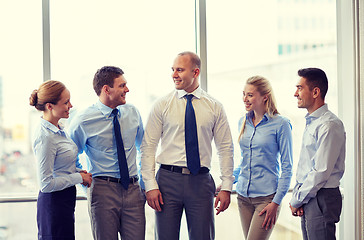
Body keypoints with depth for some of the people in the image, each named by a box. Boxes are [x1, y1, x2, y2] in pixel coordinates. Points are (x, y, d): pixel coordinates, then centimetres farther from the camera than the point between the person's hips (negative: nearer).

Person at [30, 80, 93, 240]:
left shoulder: (57, 130, 8)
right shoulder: (45, 137, -21)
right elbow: (46, 184, -21)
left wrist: (79, 172, 5)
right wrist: (79, 177, -12)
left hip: (65, 200, 9)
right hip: (54, 202, -9)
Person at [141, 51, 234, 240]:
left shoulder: (214, 107, 6)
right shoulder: (162, 106, 3)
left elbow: (225, 148, 7)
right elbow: (148, 147, 2)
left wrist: (226, 188, 0)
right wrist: (150, 185, -7)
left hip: (201, 181, 1)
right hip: (168, 179, 0)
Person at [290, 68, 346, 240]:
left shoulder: (330, 125, -15)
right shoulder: (311, 122, 15)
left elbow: (321, 172, -19)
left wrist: (297, 200, -11)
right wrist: (296, 195, 5)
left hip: (322, 198, -9)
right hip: (307, 198, 9)